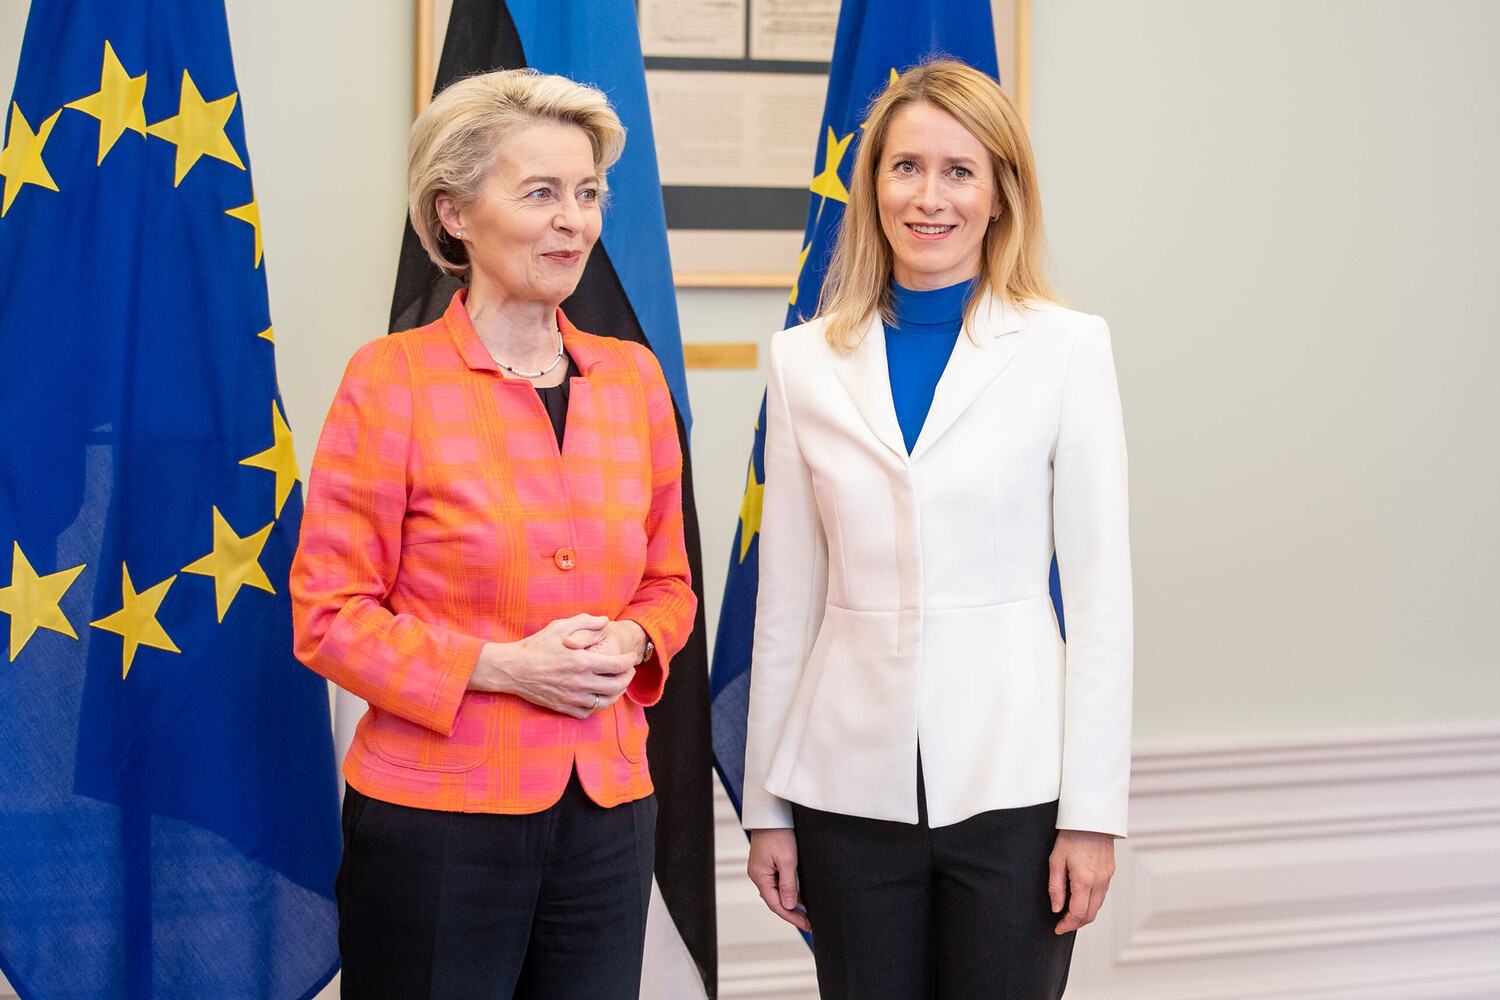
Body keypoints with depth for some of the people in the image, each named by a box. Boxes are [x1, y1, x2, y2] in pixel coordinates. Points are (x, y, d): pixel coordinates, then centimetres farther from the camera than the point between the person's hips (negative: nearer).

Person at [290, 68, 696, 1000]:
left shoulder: (633, 376, 7)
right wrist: (502, 664, -16)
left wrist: (629, 644, -6)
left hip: (609, 813, 4)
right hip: (438, 817, -4)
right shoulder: (392, 379, -7)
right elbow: (330, 615, -7)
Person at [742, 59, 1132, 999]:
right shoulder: (807, 359, 4)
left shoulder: (1066, 347, -2)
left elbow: (1100, 592, -2)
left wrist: (1094, 811, -6)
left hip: (1010, 777, -2)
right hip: (852, 780, 2)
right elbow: (786, 599, 7)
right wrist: (767, 804, 7)